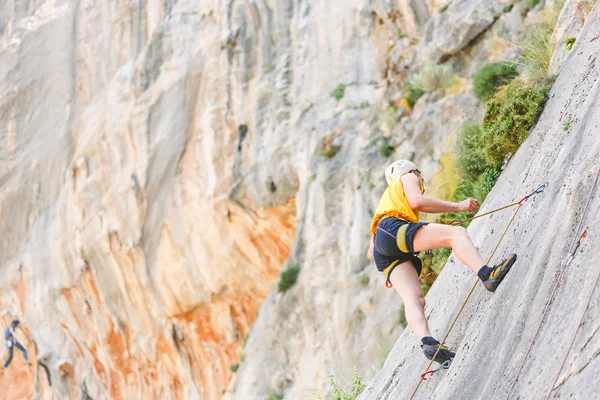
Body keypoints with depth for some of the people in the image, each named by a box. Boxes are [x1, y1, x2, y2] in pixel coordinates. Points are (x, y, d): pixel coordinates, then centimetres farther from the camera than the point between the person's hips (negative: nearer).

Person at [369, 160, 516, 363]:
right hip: (394, 228, -8)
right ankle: (486, 274, -46)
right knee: (456, 233, -21)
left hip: (383, 254, 8)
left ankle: (428, 342, -36)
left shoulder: (388, 197, 44)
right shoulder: (407, 177, 23)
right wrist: (457, 206, 0)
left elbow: (372, 247, 33)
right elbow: (416, 201, -4)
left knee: (414, 299, -12)